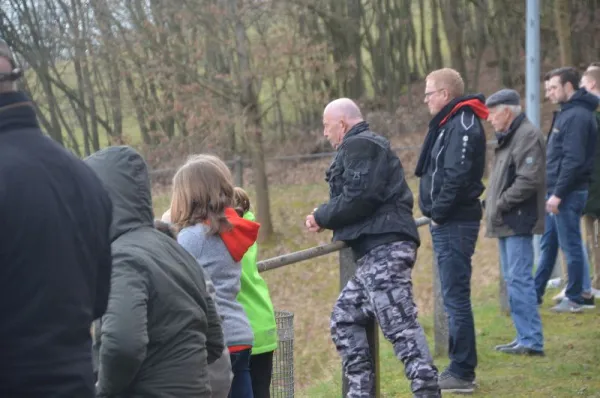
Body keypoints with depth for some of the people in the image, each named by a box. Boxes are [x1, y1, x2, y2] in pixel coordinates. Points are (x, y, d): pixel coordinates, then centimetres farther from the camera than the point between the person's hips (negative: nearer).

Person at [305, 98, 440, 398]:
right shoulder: (366, 146, 28)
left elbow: (358, 197, -18)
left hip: (383, 251, -11)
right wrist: (328, 221, 13)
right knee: (345, 318, 13)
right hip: (378, 251, 11)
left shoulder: (359, 146, -6)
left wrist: (321, 217, -5)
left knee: (399, 325, -16)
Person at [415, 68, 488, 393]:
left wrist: (438, 213, -17)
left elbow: (457, 176, -24)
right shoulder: (450, 123, 17)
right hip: (449, 222, 11)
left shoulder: (462, 125, -15)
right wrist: (436, 213, 10)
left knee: (456, 297, -7)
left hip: (454, 223, -11)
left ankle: (462, 373, -3)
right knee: (454, 296, 14)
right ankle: (460, 368, 21)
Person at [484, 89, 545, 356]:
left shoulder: (528, 136, -14)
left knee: (519, 279, -12)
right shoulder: (508, 137, 19)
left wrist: (501, 204, -18)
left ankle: (531, 341, -11)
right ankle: (525, 337, 18)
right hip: (506, 223, 11)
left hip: (518, 223, -11)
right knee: (513, 279, 13)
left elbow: (529, 180, -22)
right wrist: (490, 201, 10)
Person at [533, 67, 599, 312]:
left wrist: (558, 194, -22)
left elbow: (573, 160, -22)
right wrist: (554, 192, 16)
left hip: (568, 193, -10)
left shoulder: (577, 116, -16)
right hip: (558, 191, 10)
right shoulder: (567, 113, 15)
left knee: (570, 246, -2)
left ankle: (574, 299, 5)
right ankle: (536, 292, 21)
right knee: (547, 244, 14)